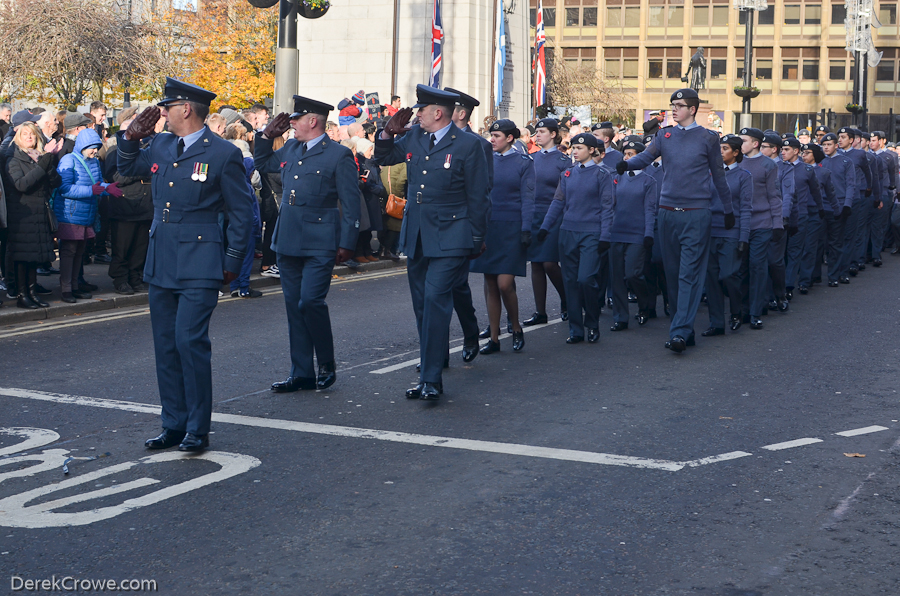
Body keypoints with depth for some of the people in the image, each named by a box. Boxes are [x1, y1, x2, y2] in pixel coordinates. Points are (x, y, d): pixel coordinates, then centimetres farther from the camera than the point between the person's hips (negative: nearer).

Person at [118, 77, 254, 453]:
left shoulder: (223, 154, -6)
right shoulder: (161, 146, 11)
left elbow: (240, 212, -2)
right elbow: (128, 168, 29)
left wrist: (232, 262, -6)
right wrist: (132, 136, 11)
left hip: (199, 266, -7)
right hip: (160, 263, 7)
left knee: (190, 341, -12)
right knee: (166, 346, 10)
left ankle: (198, 429, -1)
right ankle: (174, 426, 19)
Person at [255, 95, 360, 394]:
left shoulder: (339, 155, -5)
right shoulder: (290, 149, 13)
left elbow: (350, 203, -6)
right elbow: (262, 164, 30)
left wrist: (347, 243, -10)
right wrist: (267, 135, 14)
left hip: (319, 244, -7)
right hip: (288, 242, 7)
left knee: (311, 302, -14)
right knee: (294, 306, 8)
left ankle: (327, 364, 8)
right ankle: (302, 374, 16)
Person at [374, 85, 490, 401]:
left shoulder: (468, 145, -8)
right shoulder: (415, 136, 9)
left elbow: (478, 196, -4)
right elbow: (384, 158, 23)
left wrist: (477, 240, -3)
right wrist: (390, 132, 4)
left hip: (449, 239, -7)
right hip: (416, 237, 7)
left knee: (435, 298, -17)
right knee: (422, 304, 10)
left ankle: (431, 379, -14)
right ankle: (430, 370, 20)